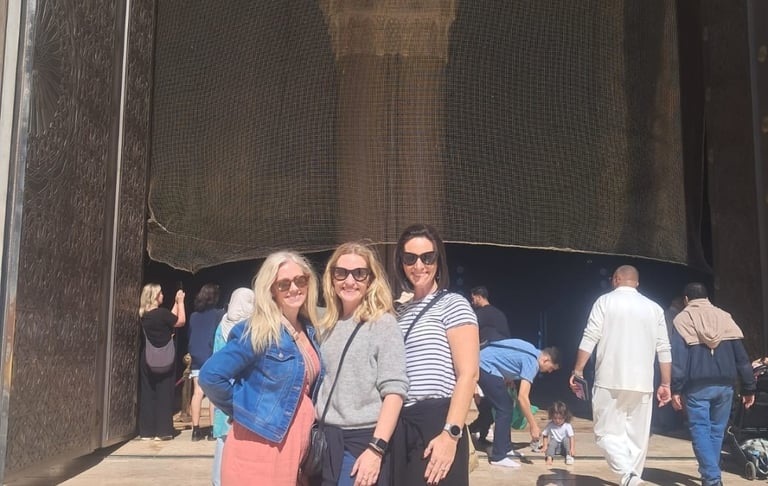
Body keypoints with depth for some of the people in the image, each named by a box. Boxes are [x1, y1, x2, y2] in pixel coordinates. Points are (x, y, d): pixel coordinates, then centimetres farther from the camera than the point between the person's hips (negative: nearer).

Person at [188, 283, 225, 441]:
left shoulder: (194, 315, 9)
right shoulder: (219, 314, -6)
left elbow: (190, 336, 15)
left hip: (196, 358, 5)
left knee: (197, 393, 4)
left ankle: (196, 429, 5)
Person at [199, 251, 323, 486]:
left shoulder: (309, 331, 8)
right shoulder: (257, 333, -13)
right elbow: (210, 376, -19)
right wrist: (243, 411, -8)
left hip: (297, 448, 7)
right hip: (259, 450, -6)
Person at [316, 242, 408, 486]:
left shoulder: (383, 323, -8)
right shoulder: (326, 326, 10)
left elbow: (394, 390, -14)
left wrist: (376, 449, -19)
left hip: (363, 441, -5)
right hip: (326, 440, 6)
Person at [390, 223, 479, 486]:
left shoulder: (453, 304, -3)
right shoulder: (400, 312, 15)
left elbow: (468, 375, -11)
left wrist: (451, 434, -20)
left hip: (436, 423, -6)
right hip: (400, 427, 6)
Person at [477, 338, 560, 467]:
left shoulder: (533, 353, 13)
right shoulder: (532, 361, -16)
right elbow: (522, 397, -21)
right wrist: (533, 426, -17)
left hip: (482, 364, 10)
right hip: (486, 367, -10)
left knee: (506, 406, 16)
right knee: (505, 409, -7)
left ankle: (505, 449, 24)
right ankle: (498, 456, -3)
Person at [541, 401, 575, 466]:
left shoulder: (567, 426, -12)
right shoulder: (550, 425, -6)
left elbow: (572, 437, -18)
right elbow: (545, 435, 2)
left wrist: (572, 448, -30)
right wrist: (545, 446, -8)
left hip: (564, 447, -1)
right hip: (554, 446, 1)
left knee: (566, 439, -27)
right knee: (552, 441, -29)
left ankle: (569, 456, -26)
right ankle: (549, 457, -44)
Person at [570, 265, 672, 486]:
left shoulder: (605, 301, 1)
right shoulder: (654, 307, 11)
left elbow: (590, 338, -7)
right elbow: (664, 349, 8)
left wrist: (578, 370, -2)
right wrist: (666, 384, 13)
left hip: (610, 381, -3)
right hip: (642, 383, 3)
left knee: (607, 432, 3)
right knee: (637, 437, 11)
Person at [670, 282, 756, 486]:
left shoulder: (683, 319, 1)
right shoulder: (724, 317, 12)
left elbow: (678, 357, -7)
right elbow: (741, 355, 9)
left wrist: (676, 389, -6)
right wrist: (748, 387, 11)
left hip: (697, 386, -4)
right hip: (724, 385, 4)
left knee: (700, 431, -1)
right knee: (717, 431, 15)